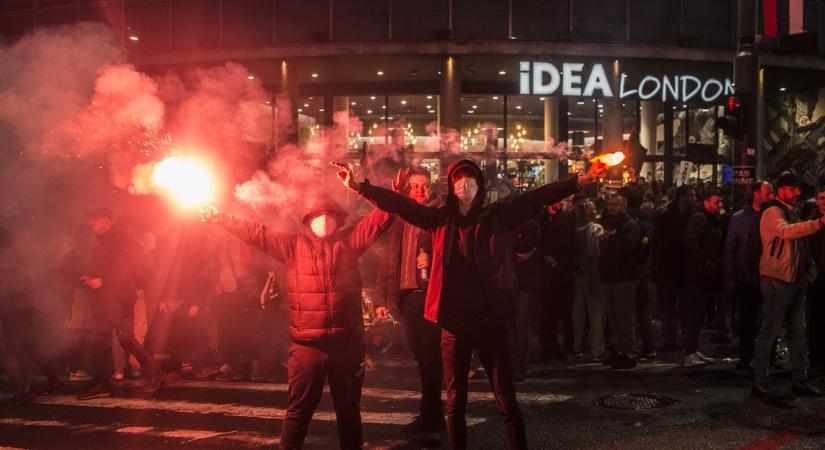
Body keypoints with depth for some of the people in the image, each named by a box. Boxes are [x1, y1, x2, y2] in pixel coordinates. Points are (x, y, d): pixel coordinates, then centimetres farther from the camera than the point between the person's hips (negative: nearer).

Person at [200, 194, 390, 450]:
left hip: (348, 340, 1)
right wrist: (220, 218, 1)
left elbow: (380, 218, 4)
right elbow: (256, 233, 6)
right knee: (300, 407, 5)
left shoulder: (349, 240, 8)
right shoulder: (293, 244, 7)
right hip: (307, 343, -1)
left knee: (348, 406, 14)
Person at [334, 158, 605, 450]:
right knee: (455, 401, 13)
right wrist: (358, 186, -10)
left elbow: (540, 196, -2)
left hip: (491, 319, -1)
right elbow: (399, 204, -1)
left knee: (506, 400, 5)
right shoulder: (441, 218, 4)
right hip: (454, 322, 1)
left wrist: (583, 179, -8)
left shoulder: (497, 215, 2)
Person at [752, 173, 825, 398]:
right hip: (777, 280, -9)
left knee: (799, 333, 10)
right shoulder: (773, 212, -10)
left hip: (797, 280, 9)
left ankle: (800, 380, 17)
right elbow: (786, 231, -32)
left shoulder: (793, 212, 19)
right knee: (769, 332, -5)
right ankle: (759, 382, 1)